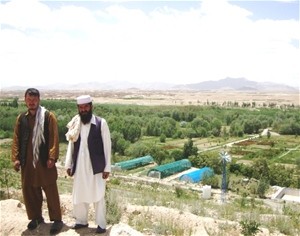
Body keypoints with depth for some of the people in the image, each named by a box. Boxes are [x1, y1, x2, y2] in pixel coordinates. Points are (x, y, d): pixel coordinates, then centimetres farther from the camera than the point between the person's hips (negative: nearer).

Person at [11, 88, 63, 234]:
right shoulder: (21, 118, 8)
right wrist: (16, 158, 0)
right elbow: (16, 139, 9)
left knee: (51, 191, 2)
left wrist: (52, 157, -15)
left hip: (44, 161, -4)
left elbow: (54, 138, -8)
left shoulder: (48, 116, -4)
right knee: (28, 190, 11)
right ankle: (35, 217, 29)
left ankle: (56, 219, 13)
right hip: (27, 162, 4)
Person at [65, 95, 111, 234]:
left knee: (98, 195, 4)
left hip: (96, 166, -4)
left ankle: (101, 224, 17)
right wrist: (68, 164, 7)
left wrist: (107, 167, -8)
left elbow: (107, 146, -6)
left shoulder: (101, 123, -8)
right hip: (79, 166, 4)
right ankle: (81, 220, 31)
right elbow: (71, 145, 10)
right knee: (79, 194, 13)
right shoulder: (75, 124, 4)